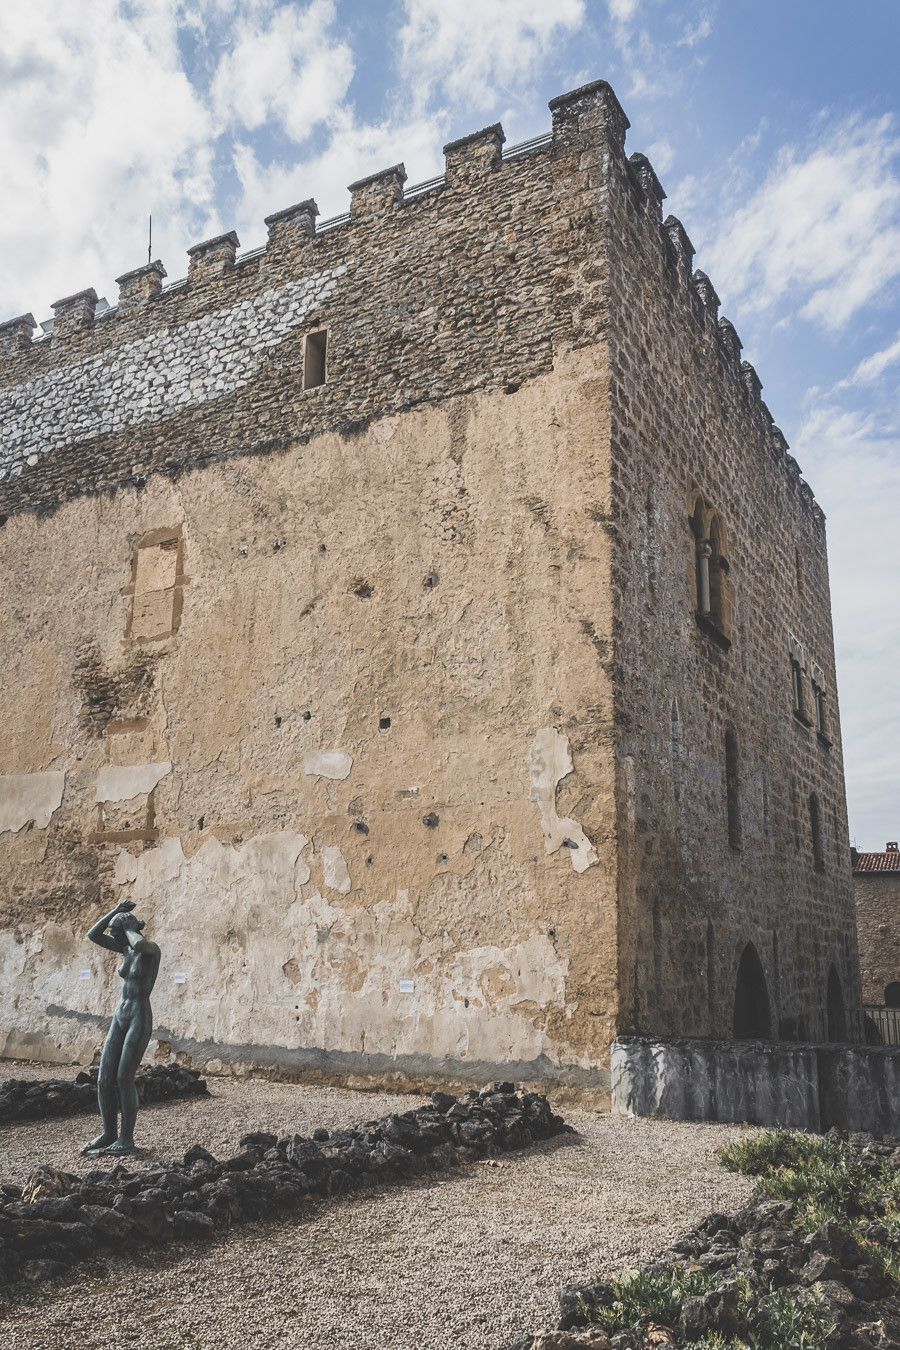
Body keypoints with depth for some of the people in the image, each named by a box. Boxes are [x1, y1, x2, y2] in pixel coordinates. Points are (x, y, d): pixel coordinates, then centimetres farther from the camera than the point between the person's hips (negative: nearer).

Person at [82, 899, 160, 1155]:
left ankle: (127, 1138, 7)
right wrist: (116, 911, -1)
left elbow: (139, 944, -37)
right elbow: (93, 934, 6)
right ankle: (109, 1133, 19)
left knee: (124, 1079, -6)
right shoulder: (127, 948, 12)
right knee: (104, 1079, 5)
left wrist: (130, 927, -17)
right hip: (120, 1018, 8)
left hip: (140, 1020, -8)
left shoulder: (152, 948, -11)